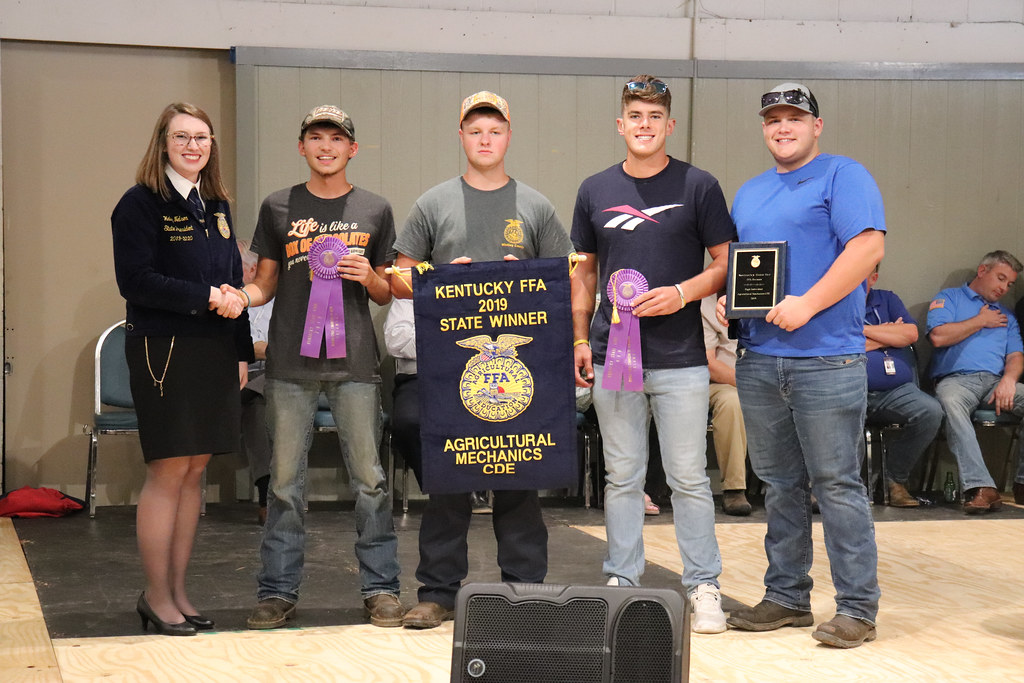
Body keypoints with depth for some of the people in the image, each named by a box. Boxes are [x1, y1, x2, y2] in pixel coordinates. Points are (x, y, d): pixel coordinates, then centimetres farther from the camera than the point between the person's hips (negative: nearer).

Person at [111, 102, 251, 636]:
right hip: (163, 349, -6)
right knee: (168, 471, -5)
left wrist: (241, 351, 13)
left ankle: (177, 592, 15)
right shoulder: (141, 204, -5)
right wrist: (206, 298, -17)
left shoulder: (217, 206, 16)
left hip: (215, 352, 6)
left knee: (195, 470, 7)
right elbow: (136, 280, -14)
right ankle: (157, 597, 5)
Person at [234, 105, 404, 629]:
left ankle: (380, 587, 11)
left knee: (368, 477, 1)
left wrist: (369, 277, -7)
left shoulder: (375, 210, 10)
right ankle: (278, 591, 12)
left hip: (355, 362, 0)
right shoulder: (278, 207, 10)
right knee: (285, 480, 3)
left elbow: (386, 295, 15)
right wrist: (237, 298, -9)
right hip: (291, 363, 0)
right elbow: (265, 284, 12)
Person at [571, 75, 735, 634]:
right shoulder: (595, 190, 10)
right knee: (622, 476, 9)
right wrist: (580, 341, 9)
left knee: (688, 477, 1)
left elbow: (725, 264, 3)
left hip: (679, 359, -2)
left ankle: (703, 587, 10)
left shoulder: (698, 187, 1)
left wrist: (681, 293, -14)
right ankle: (621, 582, 17)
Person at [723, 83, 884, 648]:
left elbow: (868, 246, -14)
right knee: (779, 484, 11)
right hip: (758, 358, 7)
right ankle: (786, 596, 20)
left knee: (837, 484, -5)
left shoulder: (843, 176, -2)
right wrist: (724, 300, 3)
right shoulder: (748, 193, 20)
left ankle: (857, 607, 2)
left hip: (824, 358, -7)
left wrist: (807, 305, -19)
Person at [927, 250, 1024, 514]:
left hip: (996, 382, 4)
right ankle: (979, 487, -50)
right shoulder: (949, 299, 17)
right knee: (951, 403, -41)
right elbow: (938, 336, -3)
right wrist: (981, 322, 8)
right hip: (956, 380, -4)